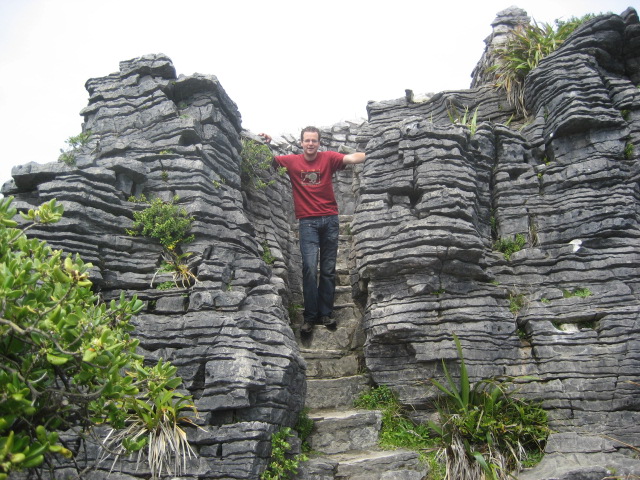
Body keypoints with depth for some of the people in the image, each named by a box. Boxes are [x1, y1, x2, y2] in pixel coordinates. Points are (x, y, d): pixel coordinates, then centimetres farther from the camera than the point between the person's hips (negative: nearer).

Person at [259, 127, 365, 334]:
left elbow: (353, 158, -14)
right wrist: (266, 145, -12)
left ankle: (326, 314, 15)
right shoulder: (292, 161, 4)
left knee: (328, 270, 6)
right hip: (307, 221, -1)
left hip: (329, 219, 1)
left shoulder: (328, 158, 1)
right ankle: (310, 316, 0)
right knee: (310, 268, -9)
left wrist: (365, 154, -34)